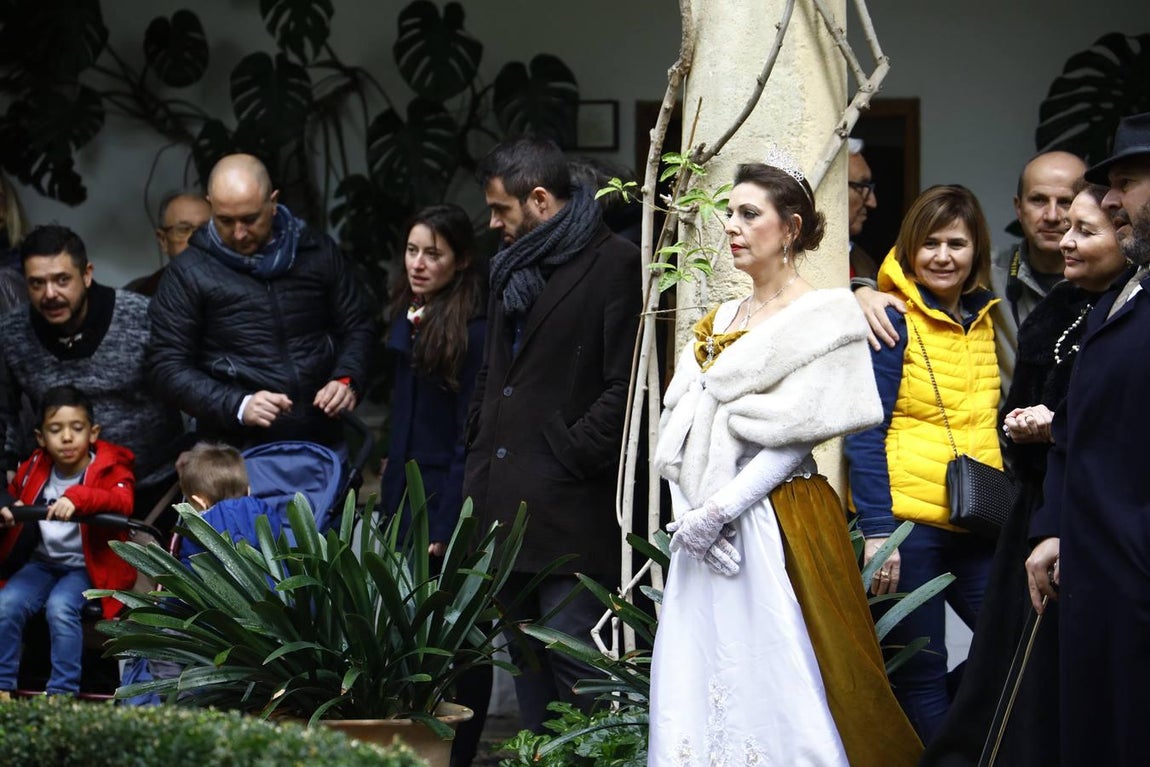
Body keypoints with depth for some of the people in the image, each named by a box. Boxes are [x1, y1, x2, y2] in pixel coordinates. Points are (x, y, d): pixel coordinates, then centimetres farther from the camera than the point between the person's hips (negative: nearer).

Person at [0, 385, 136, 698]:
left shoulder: (110, 468, -9)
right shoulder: (33, 470, 4)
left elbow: (123, 501, -32)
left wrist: (78, 498, -47)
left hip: (88, 566, -4)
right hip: (41, 562, 4)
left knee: (60, 607, -30)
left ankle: (63, 693, -22)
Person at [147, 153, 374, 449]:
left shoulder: (317, 251, 4)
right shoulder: (188, 274, -4)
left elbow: (358, 326, 13)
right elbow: (167, 366, -6)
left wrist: (347, 380, -8)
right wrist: (238, 406, -19)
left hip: (321, 439, 3)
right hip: (238, 452, -3)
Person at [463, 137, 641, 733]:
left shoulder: (613, 266, -7)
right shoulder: (512, 267, 20)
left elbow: (626, 387, -13)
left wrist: (570, 456, -14)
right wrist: (478, 461, 17)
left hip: (569, 505, -9)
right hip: (506, 503, 9)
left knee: (573, 656, -11)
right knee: (524, 652, 12)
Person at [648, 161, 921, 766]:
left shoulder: (824, 317, -5)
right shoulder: (719, 322, 16)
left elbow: (795, 437, -12)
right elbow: (680, 424, 10)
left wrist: (721, 510, -16)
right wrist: (691, 511, -6)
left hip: (778, 527, -6)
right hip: (704, 530, 7)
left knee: (775, 684, -7)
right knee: (696, 683, 5)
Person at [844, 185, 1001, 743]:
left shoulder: (982, 320, 13)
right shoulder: (892, 320, -6)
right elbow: (866, 433, -11)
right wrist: (876, 531, -18)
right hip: (905, 522, -6)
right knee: (919, 674, 0)